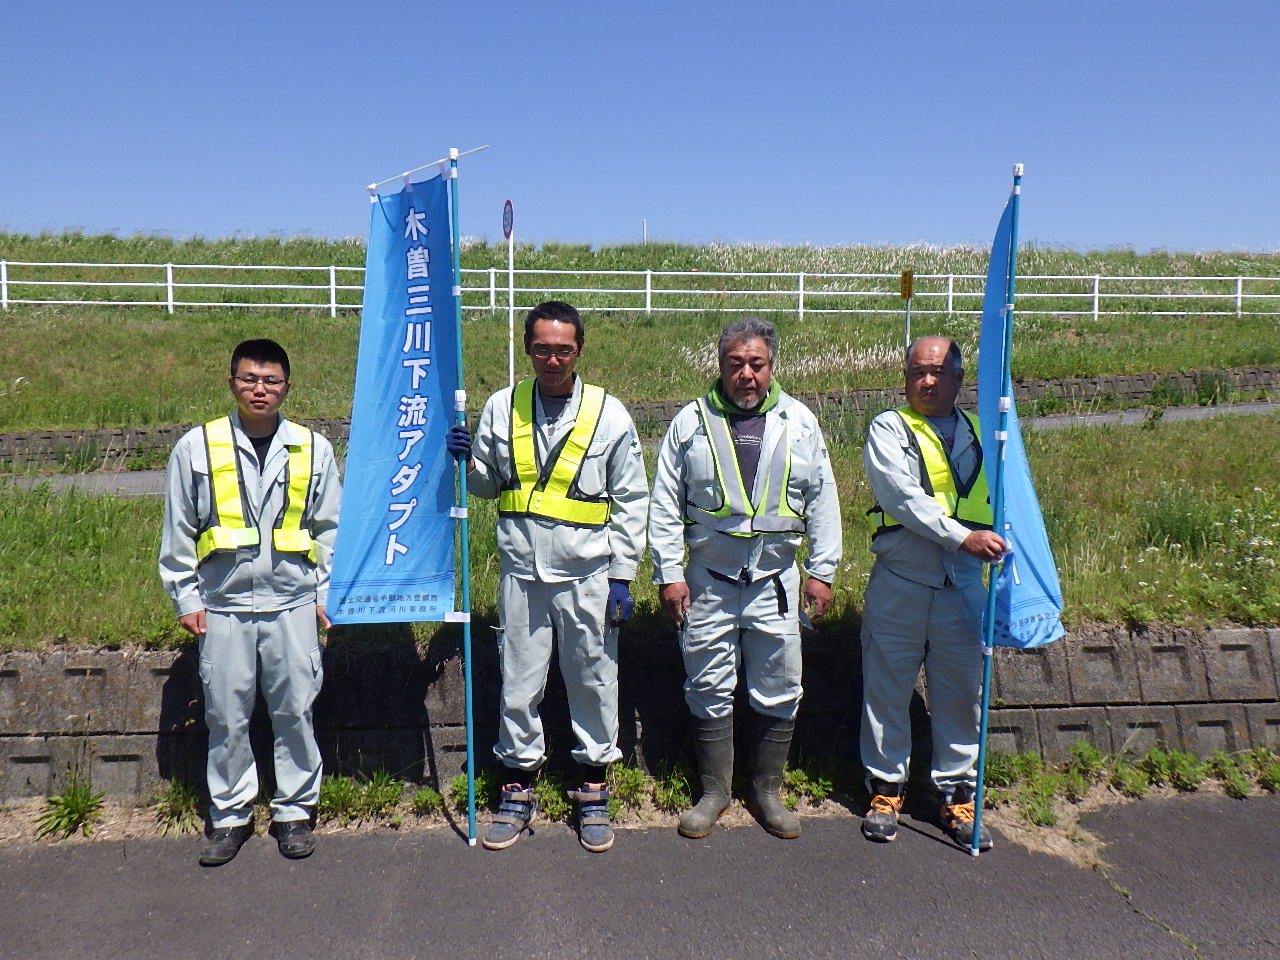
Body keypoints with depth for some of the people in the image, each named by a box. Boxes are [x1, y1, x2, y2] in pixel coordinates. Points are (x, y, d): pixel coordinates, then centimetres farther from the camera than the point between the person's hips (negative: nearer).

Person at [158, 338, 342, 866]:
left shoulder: (313, 448, 4)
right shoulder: (197, 447, 2)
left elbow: (330, 528, 9)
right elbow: (178, 532, 7)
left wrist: (327, 593, 5)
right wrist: (185, 598, 3)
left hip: (292, 603, 0)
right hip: (223, 605, 0)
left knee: (295, 711, 6)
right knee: (226, 715, 8)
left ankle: (294, 809, 23)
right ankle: (230, 814, 25)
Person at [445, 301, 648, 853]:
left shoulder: (609, 414, -4)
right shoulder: (501, 408, 3)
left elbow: (632, 503, 0)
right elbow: (486, 486, 14)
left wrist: (622, 577, -4)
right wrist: (465, 460, -8)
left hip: (588, 575, -1)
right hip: (522, 573, 2)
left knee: (594, 684, 10)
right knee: (518, 687, 10)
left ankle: (594, 792, 29)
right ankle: (517, 790, 29)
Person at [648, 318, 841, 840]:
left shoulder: (799, 421, 5)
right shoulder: (692, 421, 1)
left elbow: (822, 500, 9)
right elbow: (664, 504, 2)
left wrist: (821, 571, 5)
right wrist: (669, 573, -3)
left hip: (776, 580, 1)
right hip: (707, 581, -1)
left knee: (778, 693, 9)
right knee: (710, 692, 8)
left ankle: (767, 791, 27)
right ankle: (714, 792, 25)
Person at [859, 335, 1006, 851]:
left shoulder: (981, 435, 12)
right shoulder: (889, 429, -2)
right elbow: (904, 497, -17)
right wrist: (963, 537, -25)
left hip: (965, 586, 3)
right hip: (900, 584, -3)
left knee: (962, 693, 10)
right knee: (888, 690, 7)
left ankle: (956, 794, 26)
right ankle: (886, 788, 24)